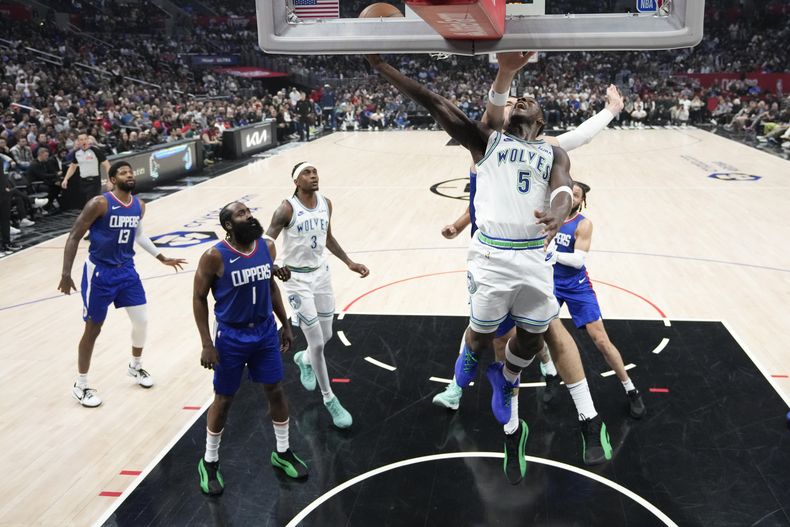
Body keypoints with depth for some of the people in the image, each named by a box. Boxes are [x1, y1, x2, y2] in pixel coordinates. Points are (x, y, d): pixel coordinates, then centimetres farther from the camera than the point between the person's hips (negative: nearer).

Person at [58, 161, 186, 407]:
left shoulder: (139, 205, 1)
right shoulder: (99, 203, -18)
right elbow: (74, 237, -14)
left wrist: (162, 258, 23)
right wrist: (66, 274, -18)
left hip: (126, 269, 6)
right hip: (100, 272, -6)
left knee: (142, 319, 9)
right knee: (93, 329, 2)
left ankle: (135, 366, 35)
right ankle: (80, 385, 17)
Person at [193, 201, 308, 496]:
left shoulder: (267, 247, -3)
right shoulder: (215, 257, -18)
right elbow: (199, 298, -10)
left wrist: (285, 325, 12)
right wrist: (207, 344, -13)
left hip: (265, 332, 5)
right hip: (231, 337, -4)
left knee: (276, 391, 12)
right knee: (224, 400, 7)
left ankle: (283, 452, 33)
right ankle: (209, 463, 27)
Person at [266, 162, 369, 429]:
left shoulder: (326, 204, 0)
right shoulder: (287, 209, -18)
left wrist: (349, 262, 11)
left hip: (321, 273, 6)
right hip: (297, 279, -6)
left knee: (326, 336, 16)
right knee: (317, 343, -4)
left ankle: (303, 359, 52)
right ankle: (329, 399, 13)